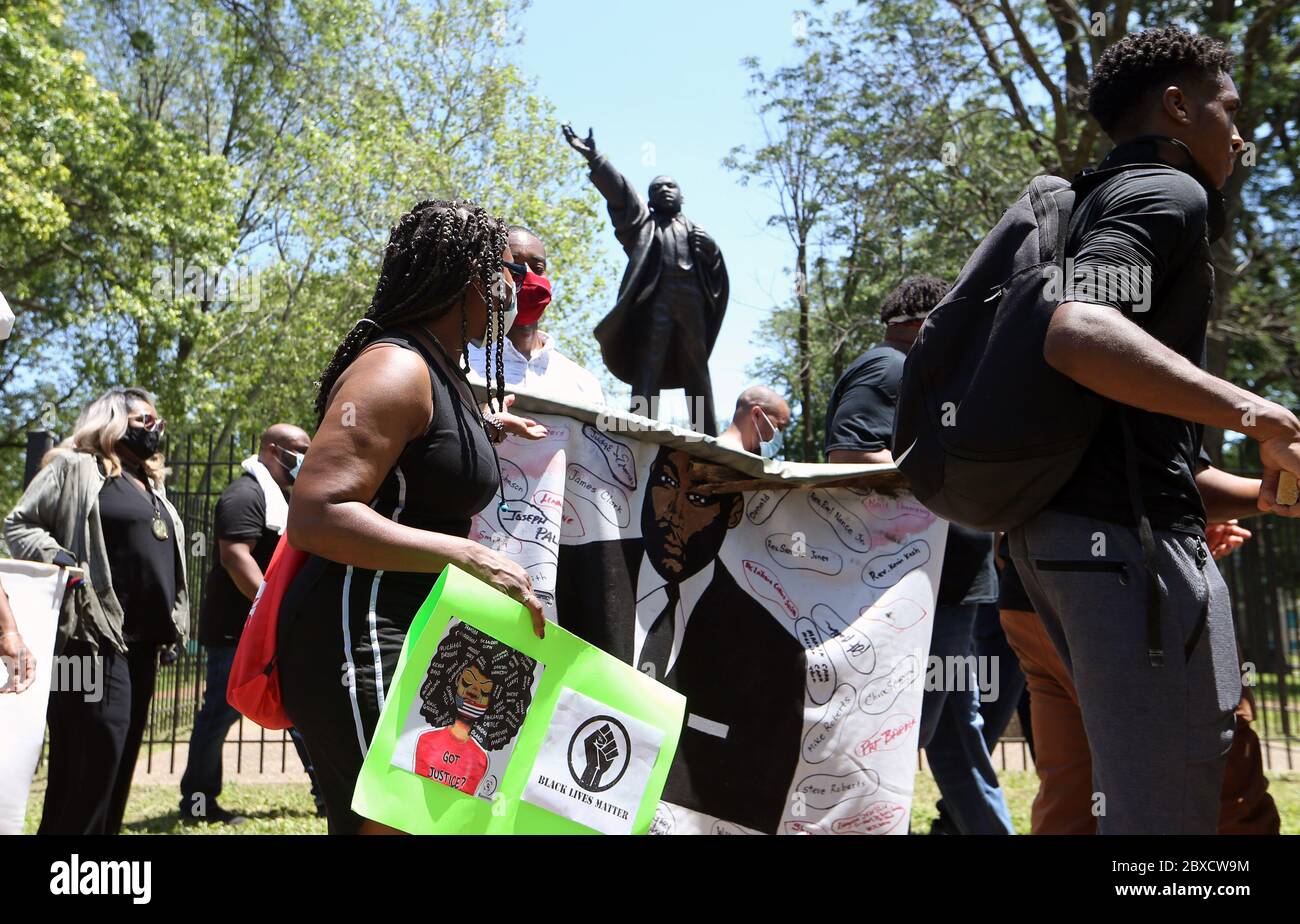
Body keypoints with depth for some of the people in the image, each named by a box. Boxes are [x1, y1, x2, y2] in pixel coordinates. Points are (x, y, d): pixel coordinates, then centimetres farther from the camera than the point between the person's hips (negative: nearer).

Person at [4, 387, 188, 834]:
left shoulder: (151, 486, 23)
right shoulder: (76, 468, -1)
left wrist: (170, 624, 19)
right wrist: (54, 556, -20)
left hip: (143, 638, 9)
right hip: (96, 634, -8)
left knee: (121, 752, 11)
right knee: (96, 749, -11)